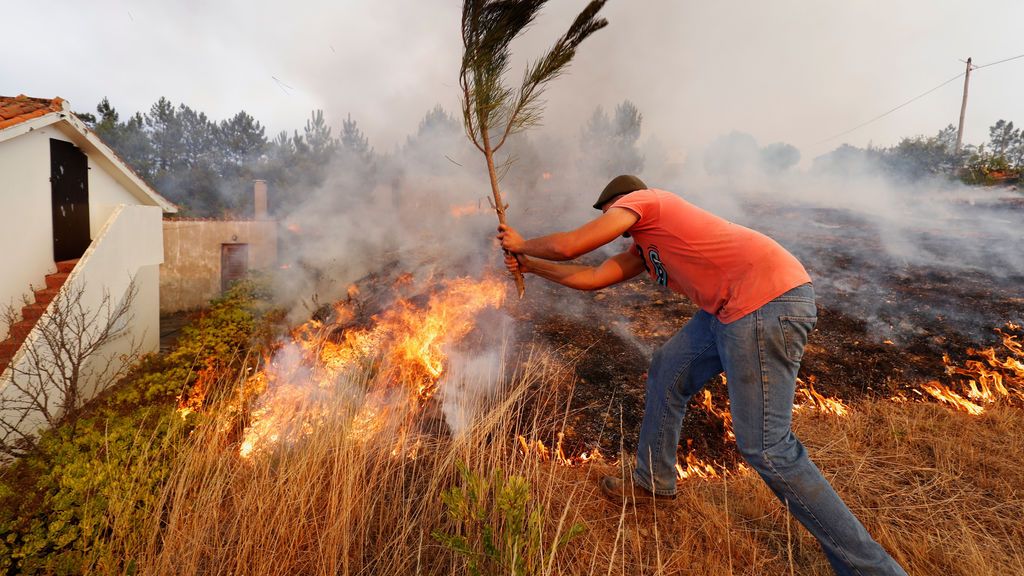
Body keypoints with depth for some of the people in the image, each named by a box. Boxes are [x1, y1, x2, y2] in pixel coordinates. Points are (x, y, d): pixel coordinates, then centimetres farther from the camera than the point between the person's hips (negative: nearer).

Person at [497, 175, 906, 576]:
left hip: (766, 300, -10)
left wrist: (522, 245, 16)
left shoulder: (638, 199, 1)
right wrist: (530, 266, 34)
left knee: (765, 449, -8)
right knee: (667, 372, 19)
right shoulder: (644, 247, 25)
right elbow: (592, 278, 26)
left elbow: (567, 246, -4)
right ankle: (653, 482, 36)